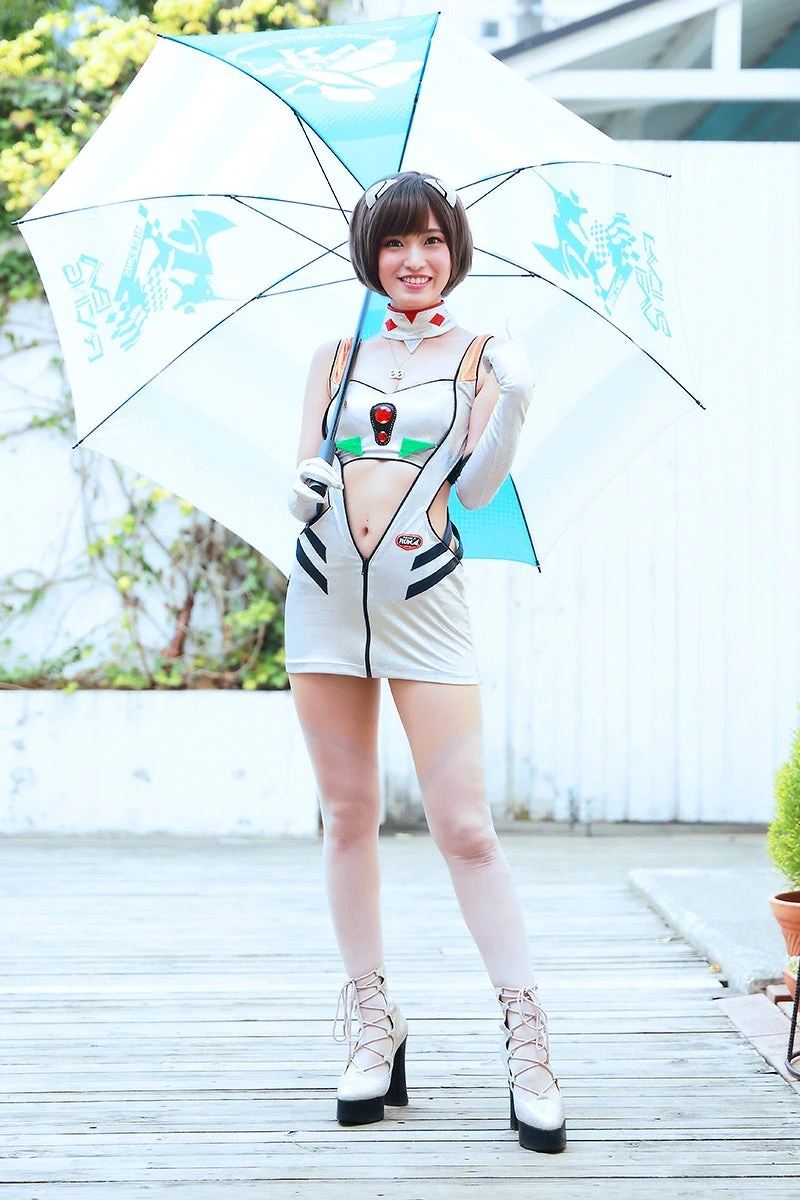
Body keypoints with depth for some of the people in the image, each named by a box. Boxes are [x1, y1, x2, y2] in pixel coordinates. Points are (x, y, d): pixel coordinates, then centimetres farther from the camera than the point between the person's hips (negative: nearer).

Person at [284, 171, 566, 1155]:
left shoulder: (478, 357, 7)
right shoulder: (336, 356, 15)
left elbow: (477, 487, -1)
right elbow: (303, 470, 10)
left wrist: (513, 405, -12)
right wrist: (304, 487, -6)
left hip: (424, 596, -3)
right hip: (324, 591, 3)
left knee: (464, 827, -8)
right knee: (348, 815, 6)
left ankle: (527, 1045, -3)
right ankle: (372, 1029, 16)